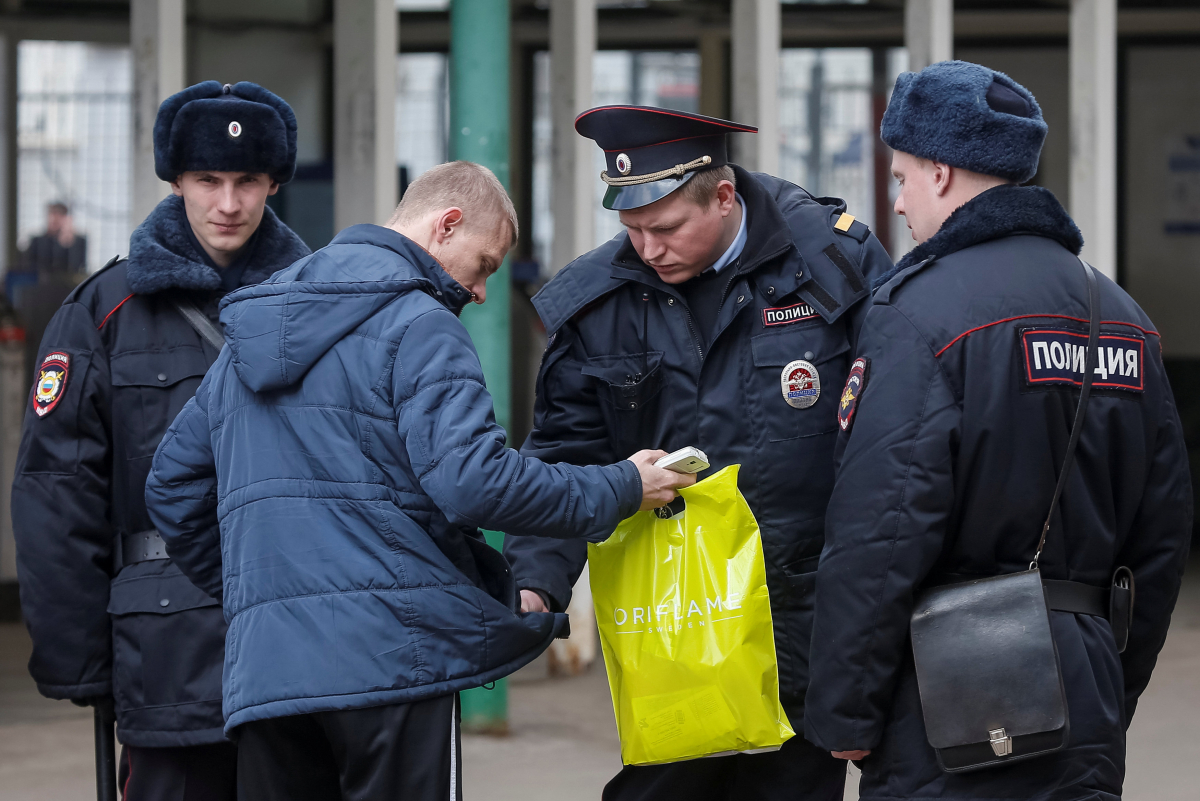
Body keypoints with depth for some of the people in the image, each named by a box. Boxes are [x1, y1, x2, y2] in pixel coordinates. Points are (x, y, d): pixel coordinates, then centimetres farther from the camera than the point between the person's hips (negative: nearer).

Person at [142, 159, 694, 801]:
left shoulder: (250, 333, 21)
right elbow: (475, 482, -17)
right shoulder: (418, 325, -6)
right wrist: (621, 489, -6)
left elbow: (173, 485, 26)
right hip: (392, 659, -7)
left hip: (260, 669, 7)